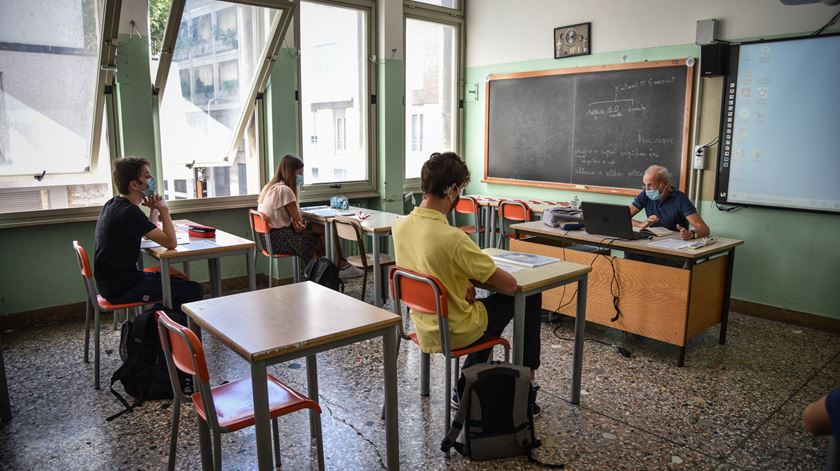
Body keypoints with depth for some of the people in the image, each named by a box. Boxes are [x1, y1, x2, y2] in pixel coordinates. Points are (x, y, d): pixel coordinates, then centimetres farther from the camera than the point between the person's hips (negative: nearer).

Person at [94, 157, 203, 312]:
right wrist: (163, 209, -11)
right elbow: (171, 243, -24)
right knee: (195, 291, -15)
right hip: (122, 288, -10)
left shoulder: (113, 204, 9)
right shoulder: (130, 212, -22)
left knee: (182, 281, 20)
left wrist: (154, 210, 2)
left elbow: (149, 234, 20)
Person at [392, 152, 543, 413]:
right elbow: (510, 284, -21)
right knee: (530, 297, 12)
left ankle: (465, 390, 32)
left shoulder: (400, 225, -9)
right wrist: (470, 280, -2)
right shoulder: (453, 238, -31)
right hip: (454, 333, -7)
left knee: (486, 305, 32)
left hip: (424, 328, 7)